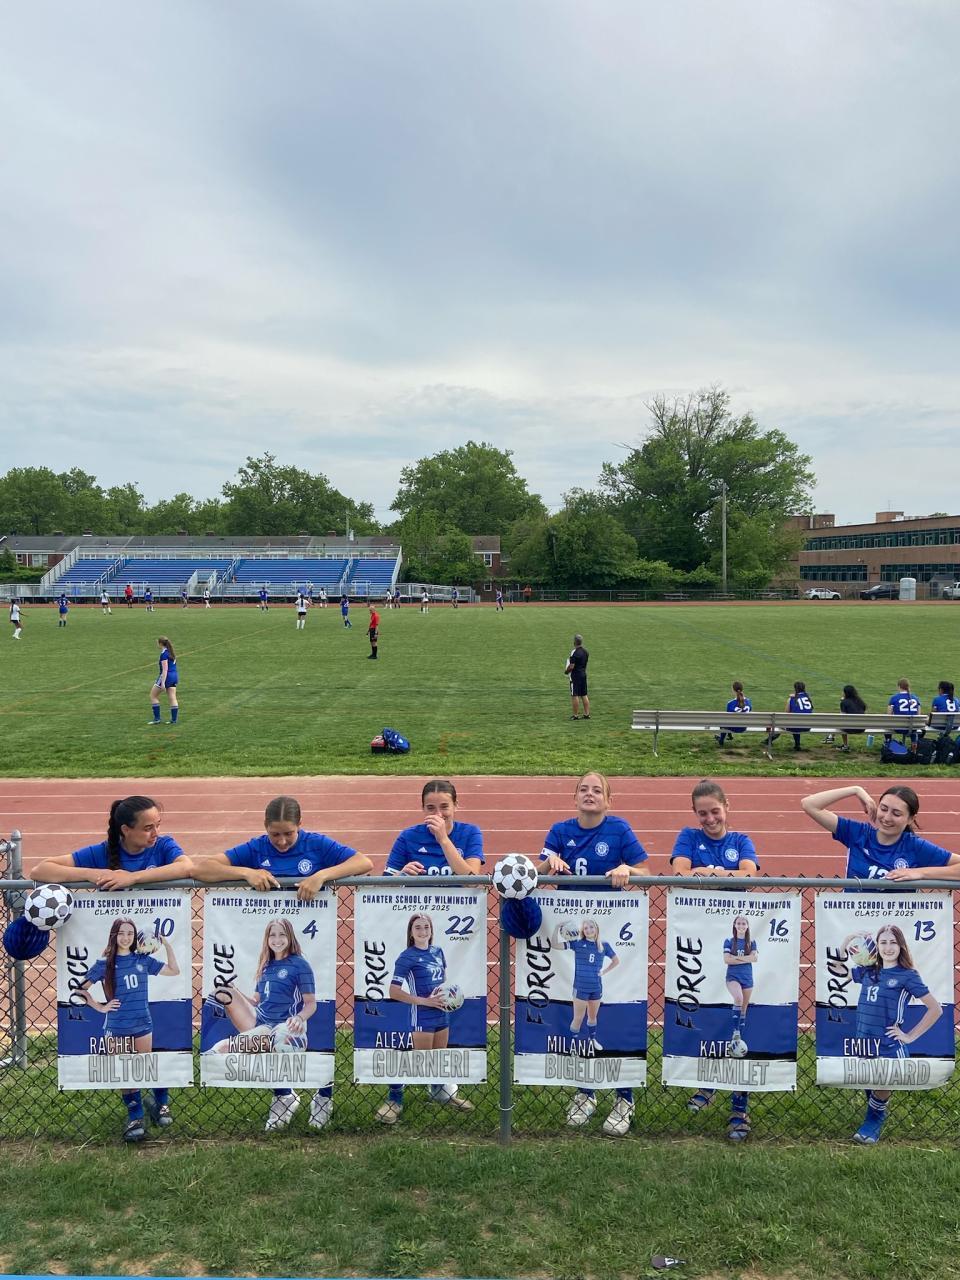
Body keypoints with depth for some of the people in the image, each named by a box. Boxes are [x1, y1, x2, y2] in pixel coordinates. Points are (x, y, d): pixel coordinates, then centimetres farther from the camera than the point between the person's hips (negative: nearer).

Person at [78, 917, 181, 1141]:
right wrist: (99, 1007, -4)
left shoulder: (143, 960, 3)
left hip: (143, 1024, 1)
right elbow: (81, 988, 1)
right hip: (116, 1028, -1)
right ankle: (135, 1118, 17)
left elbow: (174, 971, 7)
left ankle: (162, 1105, 24)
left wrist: (167, 945, 0)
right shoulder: (104, 963, -3)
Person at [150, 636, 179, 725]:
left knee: (153, 696, 5)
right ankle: (174, 719, 5)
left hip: (167, 676, -8)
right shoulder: (171, 651, 11)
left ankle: (157, 718, 4)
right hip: (175, 676, 8)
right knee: (172, 698, 7)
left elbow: (165, 669, -20)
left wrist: (163, 683, -22)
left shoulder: (164, 654, -15)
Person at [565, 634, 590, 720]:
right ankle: (587, 714, 14)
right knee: (584, 695, 12)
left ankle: (576, 715, 1)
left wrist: (566, 671, -4)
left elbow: (571, 666, -21)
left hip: (575, 675, -8)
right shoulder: (585, 651, 8)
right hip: (583, 674, 8)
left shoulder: (574, 652, -18)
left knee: (575, 695, -2)